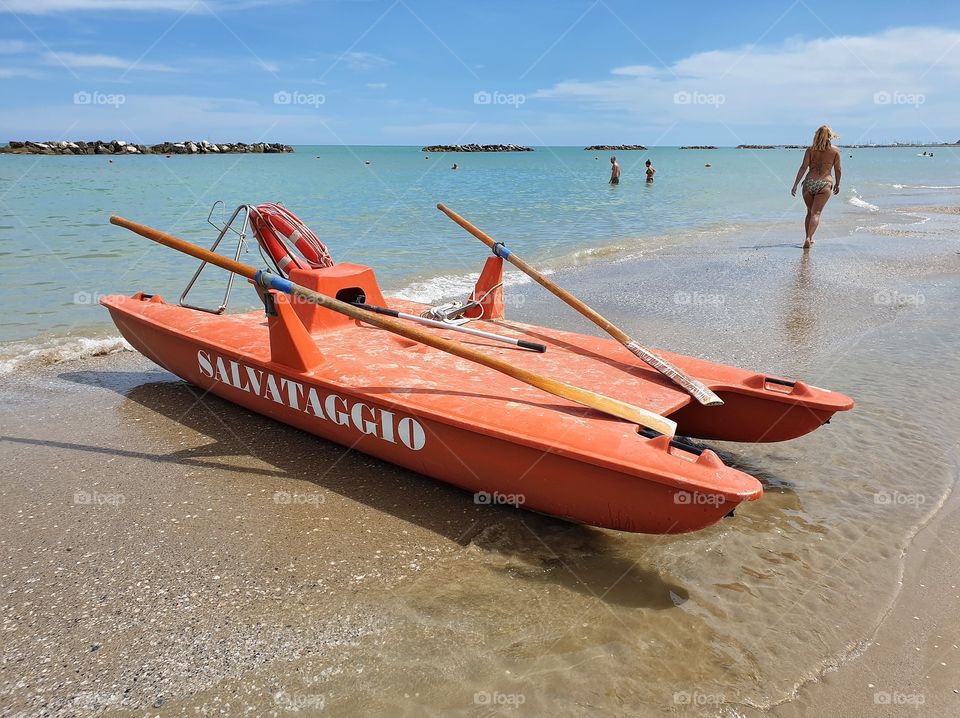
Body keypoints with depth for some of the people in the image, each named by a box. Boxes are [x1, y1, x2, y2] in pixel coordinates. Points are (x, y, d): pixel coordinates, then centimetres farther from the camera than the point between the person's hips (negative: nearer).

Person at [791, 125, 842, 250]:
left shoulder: (810, 149, 4)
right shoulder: (835, 151, 5)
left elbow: (803, 167, -3)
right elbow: (837, 170, 11)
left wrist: (795, 185, -2)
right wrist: (837, 184, 25)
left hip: (809, 182, 1)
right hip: (825, 183, -1)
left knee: (810, 212, 16)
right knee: (816, 213, -4)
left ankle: (809, 239, 20)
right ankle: (808, 238, -21)